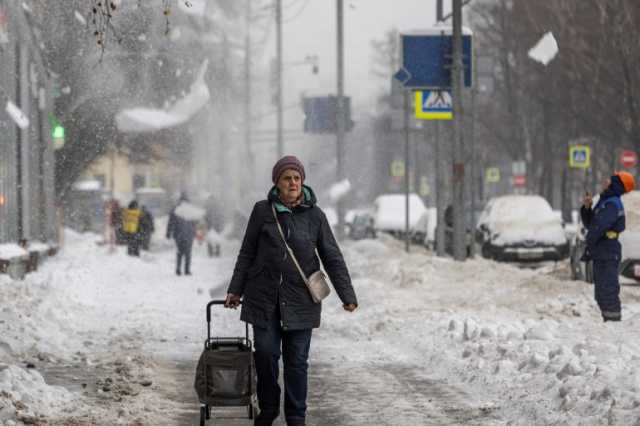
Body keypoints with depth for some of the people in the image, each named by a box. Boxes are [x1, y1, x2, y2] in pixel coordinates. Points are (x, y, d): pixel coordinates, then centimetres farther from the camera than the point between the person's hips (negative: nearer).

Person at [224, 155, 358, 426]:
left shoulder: (315, 216, 2)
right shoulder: (262, 211, 1)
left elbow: (332, 258, 5)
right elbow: (247, 253, 9)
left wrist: (347, 295, 0)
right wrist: (235, 289, 9)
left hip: (300, 299, 0)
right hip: (264, 297, 0)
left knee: (297, 360, 1)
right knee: (266, 353, -1)